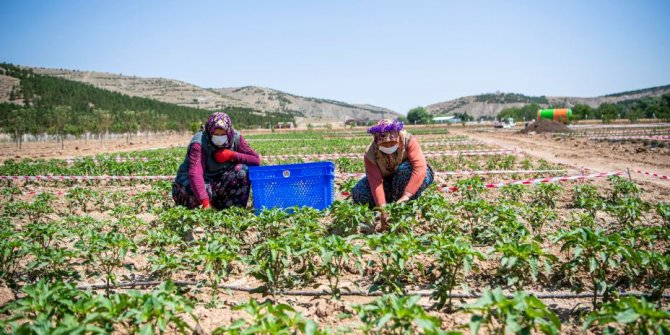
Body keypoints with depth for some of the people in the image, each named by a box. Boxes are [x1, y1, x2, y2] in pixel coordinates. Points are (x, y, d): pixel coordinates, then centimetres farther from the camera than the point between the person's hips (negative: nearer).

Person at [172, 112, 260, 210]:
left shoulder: (235, 138, -10)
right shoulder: (199, 143, -24)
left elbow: (256, 160, -12)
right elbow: (195, 173, -37)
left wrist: (232, 155, -25)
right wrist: (205, 202, -49)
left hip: (218, 182, 4)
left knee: (242, 170, -21)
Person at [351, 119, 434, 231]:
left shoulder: (409, 140, -28)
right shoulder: (370, 154, -24)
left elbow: (420, 167, -39)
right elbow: (375, 182, -32)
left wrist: (406, 196, -47)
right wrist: (383, 209, -43)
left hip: (408, 180, -1)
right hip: (386, 180, 1)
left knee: (406, 168, -37)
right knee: (359, 192, -25)